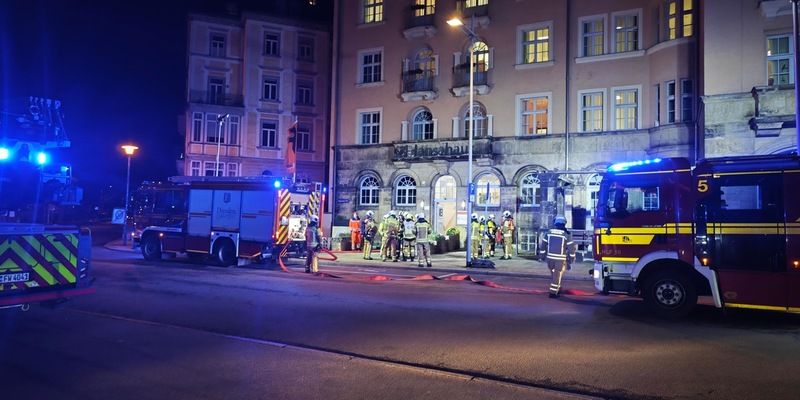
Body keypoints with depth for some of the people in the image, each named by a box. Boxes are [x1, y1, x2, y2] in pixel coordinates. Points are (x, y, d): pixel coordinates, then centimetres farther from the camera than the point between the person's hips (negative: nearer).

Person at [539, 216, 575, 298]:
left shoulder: (548, 232, 1)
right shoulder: (567, 235, -7)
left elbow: (543, 245, 6)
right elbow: (571, 248, -6)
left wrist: (542, 255, 16)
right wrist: (571, 259, 5)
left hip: (550, 257, 3)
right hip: (561, 259, -3)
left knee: (553, 273, 22)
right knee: (557, 275, 6)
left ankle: (557, 288, 32)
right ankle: (553, 292, 5)